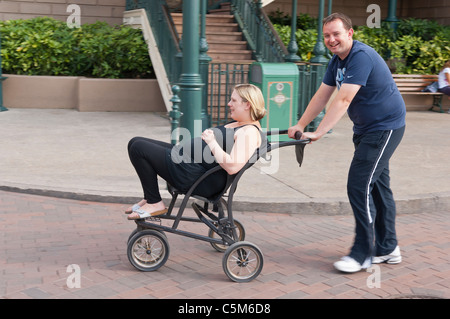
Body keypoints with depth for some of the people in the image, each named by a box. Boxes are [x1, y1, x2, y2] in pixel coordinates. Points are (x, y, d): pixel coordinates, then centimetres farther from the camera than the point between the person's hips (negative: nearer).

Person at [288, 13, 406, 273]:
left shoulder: (361, 56, -22)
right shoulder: (338, 60, 9)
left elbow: (343, 100, -30)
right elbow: (322, 96, 10)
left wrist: (318, 133, -32)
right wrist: (300, 126, 4)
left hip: (385, 128, -10)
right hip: (366, 129, 10)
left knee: (359, 185, -13)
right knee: (377, 186, 13)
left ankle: (363, 254, -4)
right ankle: (387, 249, 23)